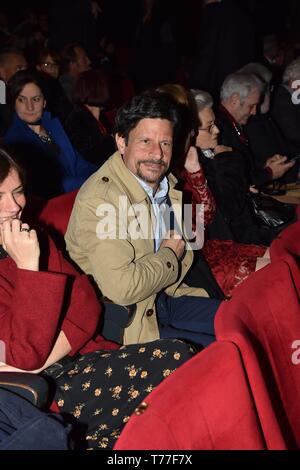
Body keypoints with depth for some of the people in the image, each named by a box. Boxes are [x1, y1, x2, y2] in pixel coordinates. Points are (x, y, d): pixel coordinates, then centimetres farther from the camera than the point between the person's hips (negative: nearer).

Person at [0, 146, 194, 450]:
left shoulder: (32, 238, 8)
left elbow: (86, 305, 3)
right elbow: (27, 355, -20)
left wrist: (46, 354, -15)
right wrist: (28, 267, -24)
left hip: (75, 356, 7)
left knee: (176, 355, -12)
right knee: (172, 367, -17)